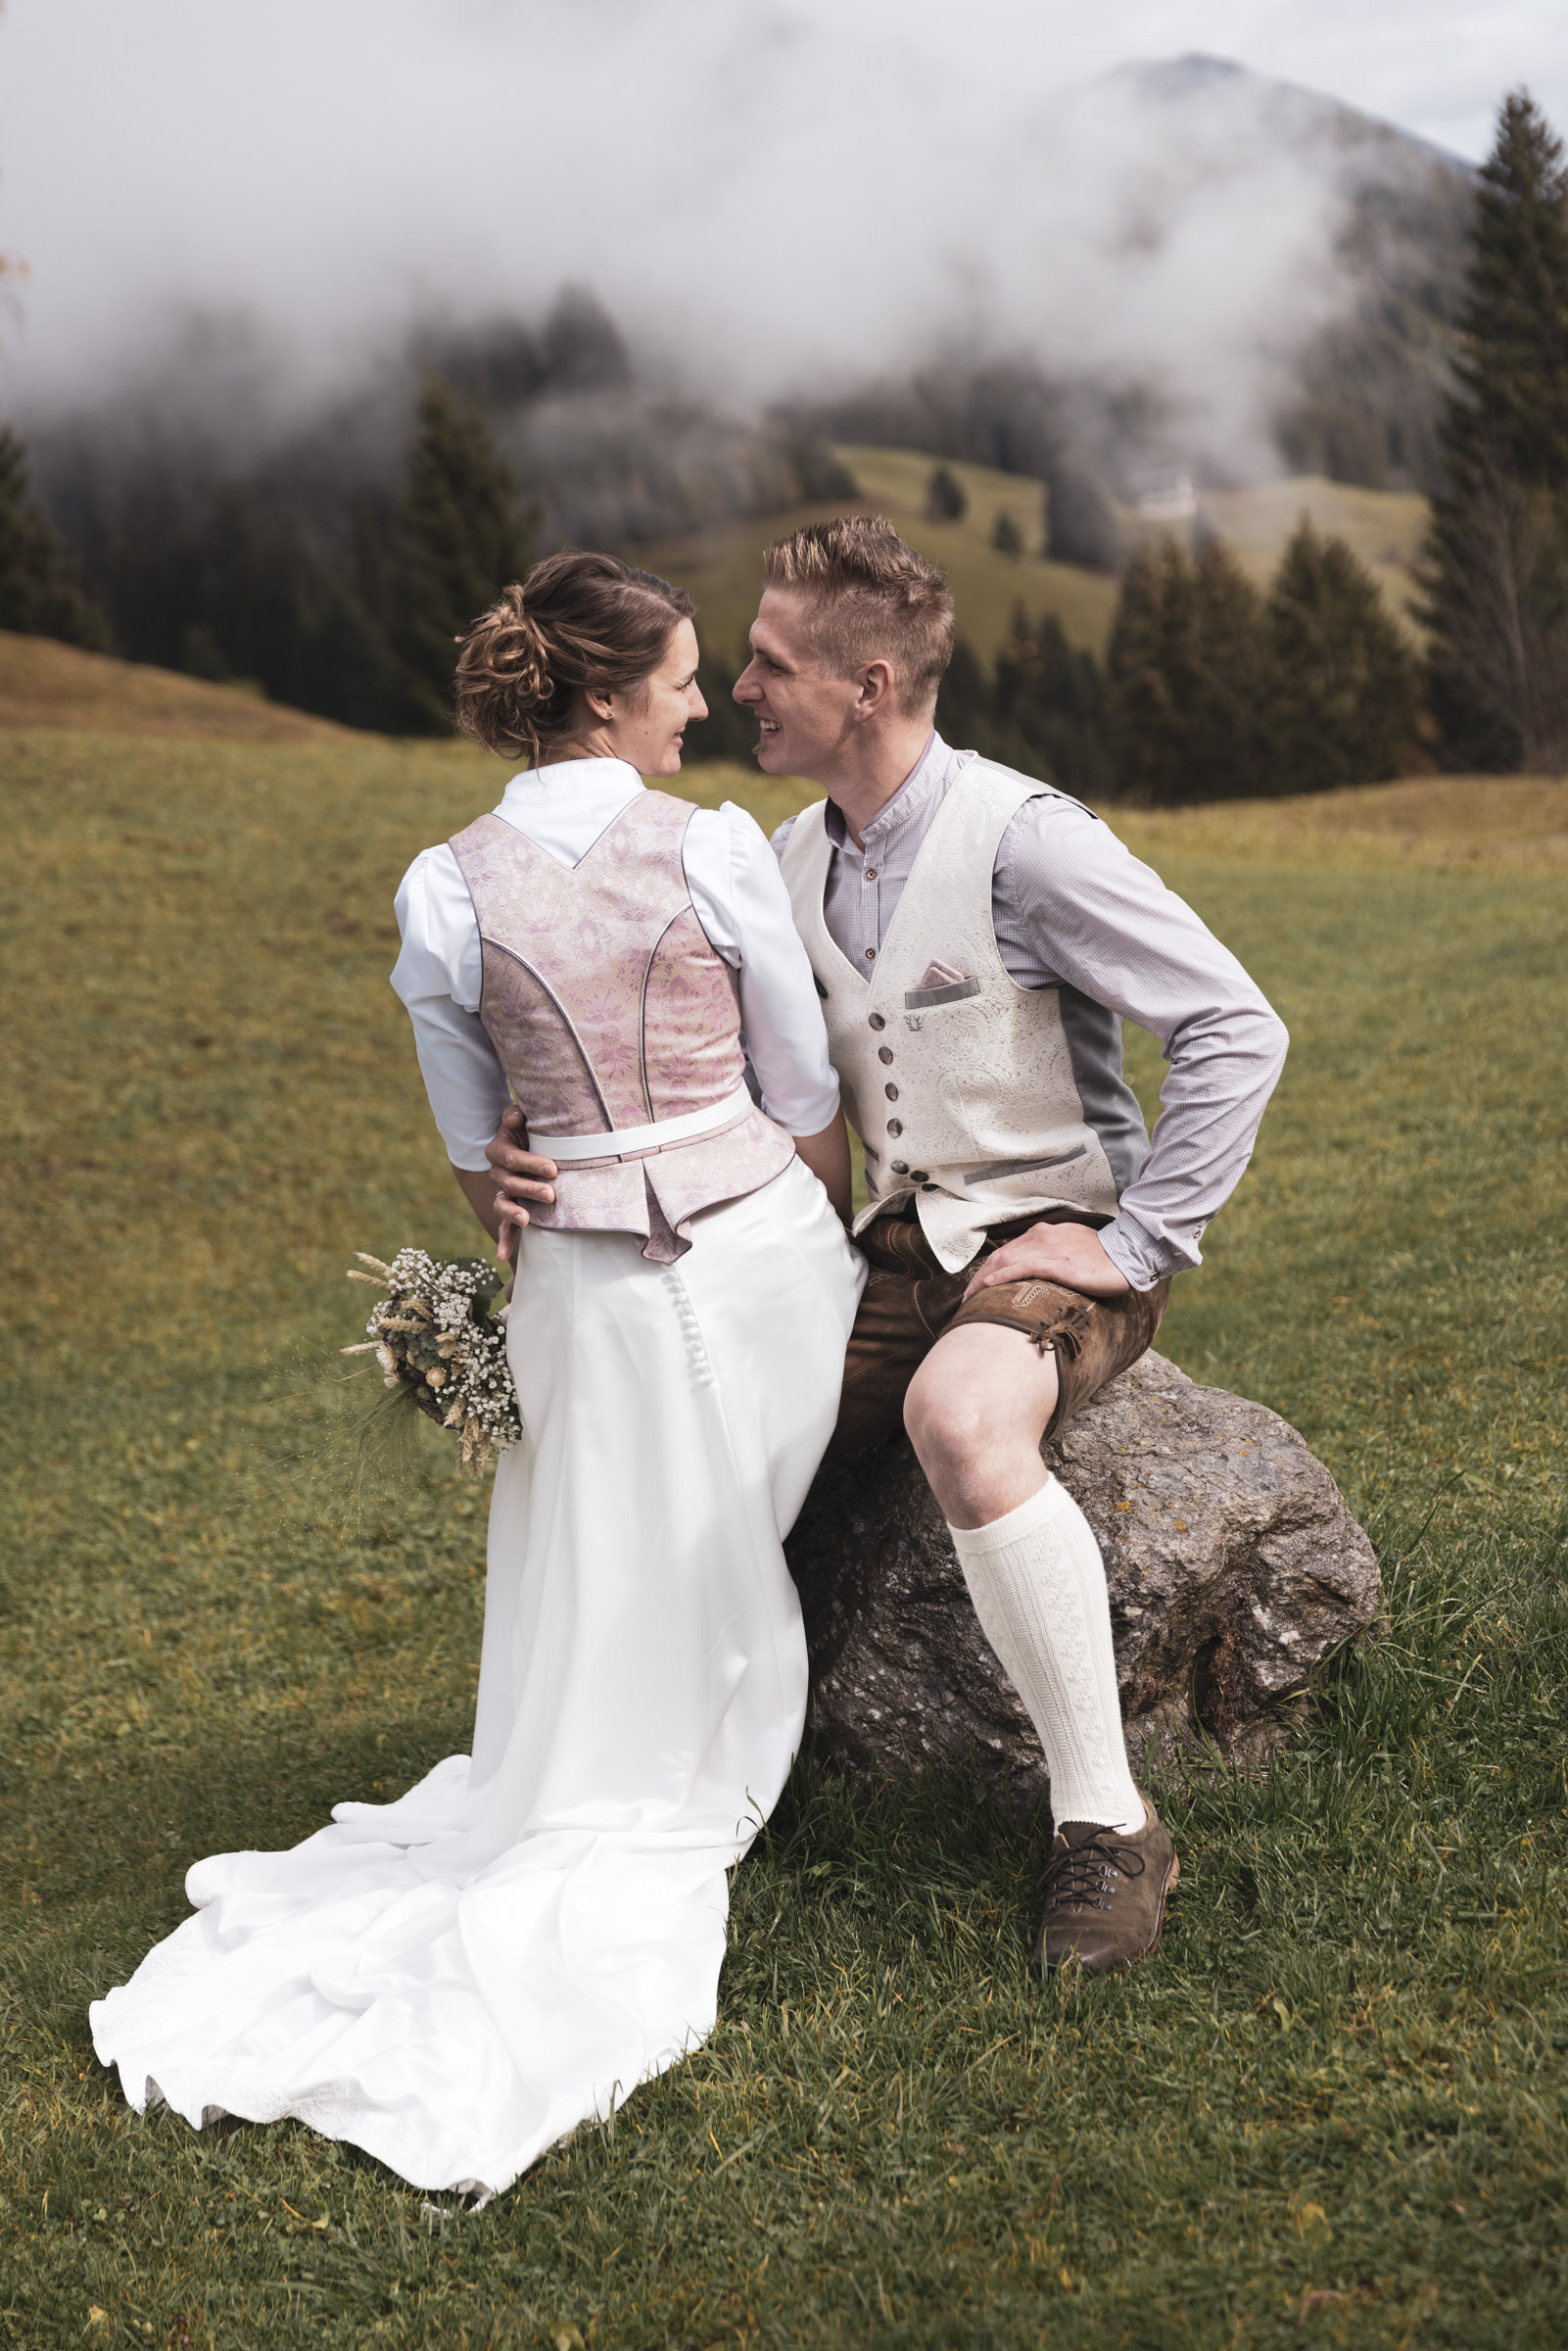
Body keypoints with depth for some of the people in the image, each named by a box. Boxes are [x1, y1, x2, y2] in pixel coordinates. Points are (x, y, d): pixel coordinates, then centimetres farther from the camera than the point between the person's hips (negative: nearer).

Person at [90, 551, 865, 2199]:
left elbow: (477, 1154, 6)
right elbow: (808, 1100, 0)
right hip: (765, 1242, -1)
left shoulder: (448, 893, -4)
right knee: (720, 1613, 17)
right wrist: (821, 1251, 18)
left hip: (584, 1280, 1)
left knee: (609, 1619, 17)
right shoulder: (718, 852, -9)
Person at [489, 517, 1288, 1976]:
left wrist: (1132, 1245, -18)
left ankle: (1107, 1822, -25)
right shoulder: (788, 867, 6)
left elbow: (1236, 1031, -17)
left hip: (1056, 1243, -7)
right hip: (903, 1249, 7)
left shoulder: (1020, 841, -17)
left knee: (958, 1418, -38)